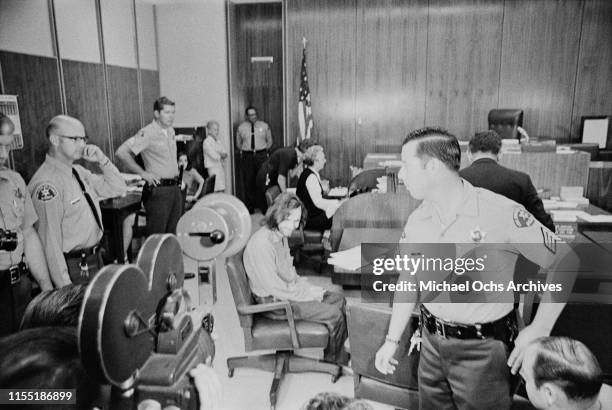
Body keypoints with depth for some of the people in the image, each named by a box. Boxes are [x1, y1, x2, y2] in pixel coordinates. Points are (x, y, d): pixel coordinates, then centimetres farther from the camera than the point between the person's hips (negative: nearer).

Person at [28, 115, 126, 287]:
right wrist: (65, 288, -22)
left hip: (95, 259, 9)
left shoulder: (78, 171, 6)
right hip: (74, 268, -9)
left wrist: (102, 161, -6)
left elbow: (118, 189, 10)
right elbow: (50, 240, -23)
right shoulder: (47, 184, -22)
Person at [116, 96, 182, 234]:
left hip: (175, 188, 7)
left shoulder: (171, 131, 11)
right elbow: (121, 152, -21)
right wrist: (142, 173, -16)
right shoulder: (147, 133, -13)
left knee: (173, 234, 14)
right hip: (158, 190, -7)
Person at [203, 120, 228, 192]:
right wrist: (221, 156, 3)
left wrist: (221, 155, -10)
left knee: (222, 190, 4)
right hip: (213, 168, -7)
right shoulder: (207, 142, -7)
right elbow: (214, 156, -15)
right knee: (217, 191, -12)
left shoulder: (218, 141, 16)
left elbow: (225, 154, 11)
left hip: (220, 167, 7)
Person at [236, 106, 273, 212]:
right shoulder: (241, 127, 7)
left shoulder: (264, 126, 6)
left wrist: (264, 151, 6)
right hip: (247, 157, 1)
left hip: (261, 156, 0)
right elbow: (238, 143, 18)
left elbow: (269, 141, 15)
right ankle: (250, 207, 11)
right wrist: (244, 151, 8)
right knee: (248, 182, 2)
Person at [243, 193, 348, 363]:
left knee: (338, 300, 9)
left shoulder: (281, 235, 5)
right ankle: (334, 361, 11)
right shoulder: (261, 243, -27)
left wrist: (308, 287, 1)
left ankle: (341, 353, 19)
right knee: (334, 314, -14)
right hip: (274, 302, -10)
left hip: (290, 291, 10)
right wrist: (306, 293, -17)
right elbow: (273, 287, -26)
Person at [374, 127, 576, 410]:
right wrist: (392, 340, 5)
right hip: (432, 344, 5)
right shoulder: (417, 220, -3)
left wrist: (539, 329, -12)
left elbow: (565, 262, -11)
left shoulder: (502, 213, -20)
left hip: (483, 349, -4)